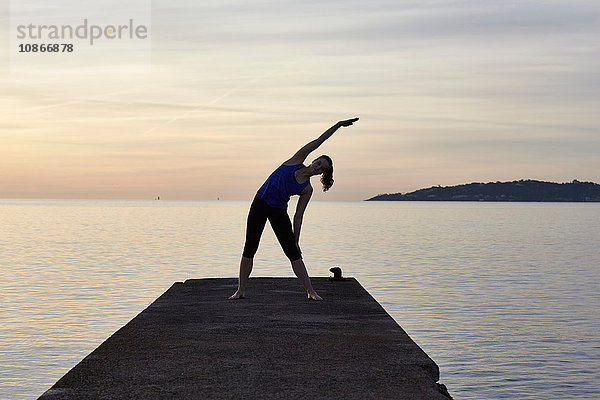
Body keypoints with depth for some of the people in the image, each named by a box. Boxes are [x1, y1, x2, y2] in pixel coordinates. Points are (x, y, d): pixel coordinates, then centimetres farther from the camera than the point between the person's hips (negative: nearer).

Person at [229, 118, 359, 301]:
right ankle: (240, 290, 11)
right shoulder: (297, 161, -1)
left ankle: (310, 291, 4)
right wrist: (337, 125, -8)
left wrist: (296, 241, -6)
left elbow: (298, 216, 0)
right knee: (249, 249, 1)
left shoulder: (307, 189, 0)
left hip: (278, 211, 0)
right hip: (260, 203, 0)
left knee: (294, 253, -4)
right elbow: (318, 142, -4)